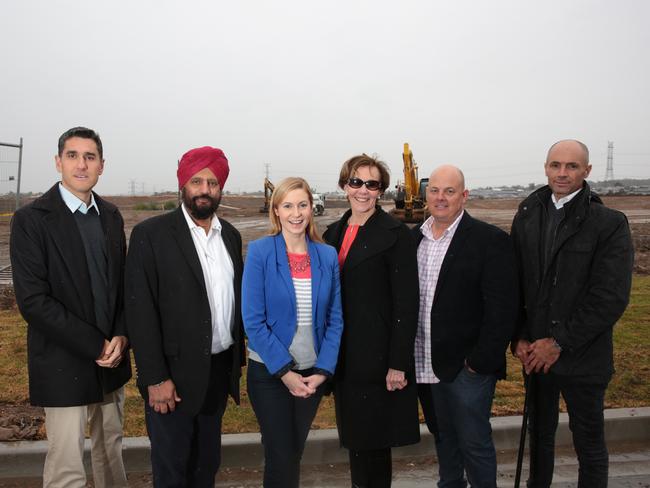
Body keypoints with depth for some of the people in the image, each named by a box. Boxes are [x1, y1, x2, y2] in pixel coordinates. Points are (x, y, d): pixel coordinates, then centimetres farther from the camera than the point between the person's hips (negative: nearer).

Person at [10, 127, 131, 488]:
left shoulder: (111, 216, 7)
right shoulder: (31, 219, -10)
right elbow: (32, 300, -16)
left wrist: (120, 337, -5)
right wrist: (95, 346, -16)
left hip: (111, 359, 5)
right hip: (64, 365, -5)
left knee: (111, 452, 18)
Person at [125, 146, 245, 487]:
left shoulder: (230, 235, 7)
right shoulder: (151, 234, -11)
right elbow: (141, 311, -13)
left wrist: (237, 359, 11)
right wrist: (156, 378, -16)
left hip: (220, 370, 5)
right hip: (174, 374, -5)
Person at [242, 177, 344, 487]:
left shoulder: (327, 255, 0)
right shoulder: (259, 252, -10)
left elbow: (335, 319, 1)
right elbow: (253, 321, -13)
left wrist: (322, 371, -8)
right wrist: (285, 371, -15)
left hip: (313, 374, 3)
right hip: (269, 373, -3)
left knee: (295, 451, 18)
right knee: (280, 456, 5)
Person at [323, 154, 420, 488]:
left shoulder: (395, 234, -10)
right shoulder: (334, 234, 10)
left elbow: (406, 304, -13)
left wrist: (399, 363, -16)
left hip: (378, 358, -6)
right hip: (344, 358, 6)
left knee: (373, 443, 4)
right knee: (355, 441, 16)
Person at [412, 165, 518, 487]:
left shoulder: (491, 240, -10)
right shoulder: (413, 238, 7)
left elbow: (502, 309, -14)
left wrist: (480, 362, -16)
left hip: (467, 367, -5)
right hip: (424, 364, 5)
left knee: (474, 443, 6)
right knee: (443, 437, 21)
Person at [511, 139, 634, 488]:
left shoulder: (610, 224, -10)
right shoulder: (526, 218, 4)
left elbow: (612, 297, -15)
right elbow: (515, 284, 5)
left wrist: (559, 342, -15)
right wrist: (520, 338, -4)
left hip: (583, 358, -4)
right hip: (535, 354, 4)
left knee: (589, 445, 11)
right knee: (540, 433, 20)